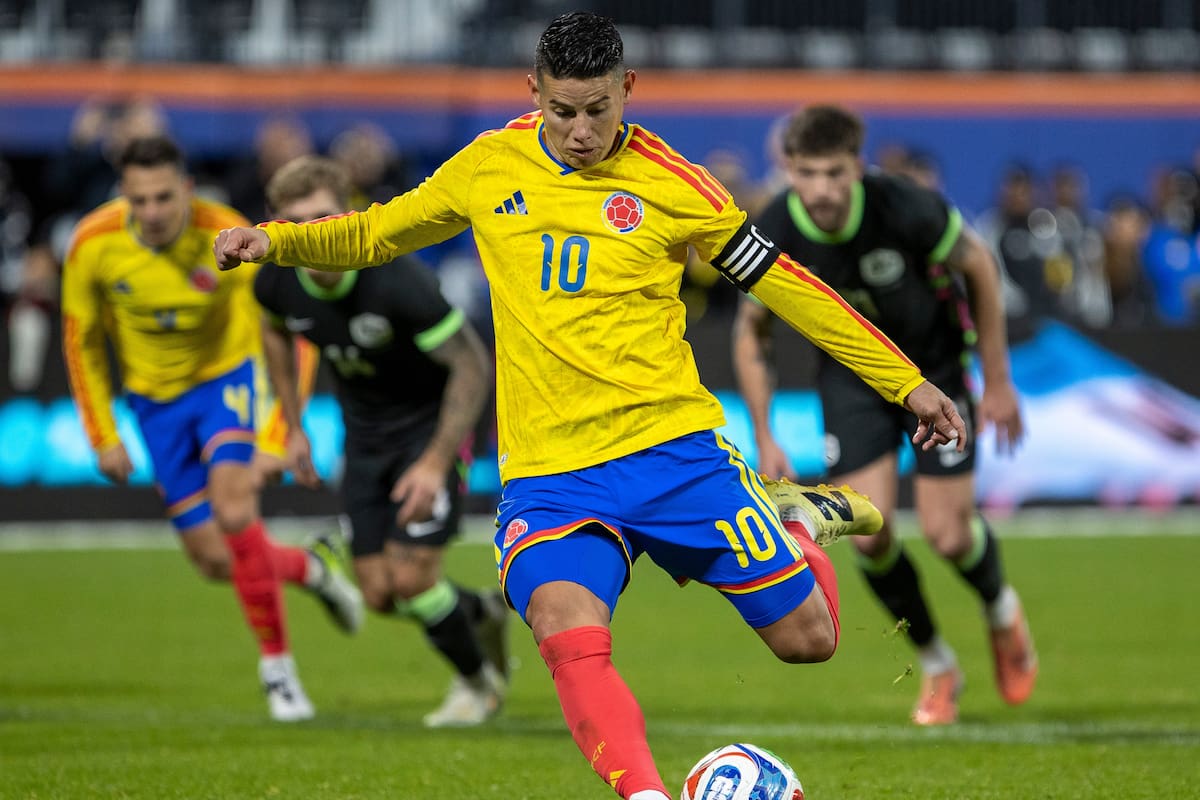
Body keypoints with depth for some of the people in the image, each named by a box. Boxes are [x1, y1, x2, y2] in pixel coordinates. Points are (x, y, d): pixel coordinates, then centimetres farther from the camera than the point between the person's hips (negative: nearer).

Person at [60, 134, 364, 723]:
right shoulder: (93, 244, -18)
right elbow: (82, 342, -1)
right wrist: (103, 437, -2)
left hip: (226, 375, -3)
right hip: (155, 397, 3)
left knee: (234, 509, -26)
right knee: (215, 560, -1)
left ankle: (277, 665, -10)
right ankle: (310, 568, 31)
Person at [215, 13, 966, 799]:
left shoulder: (667, 182, 0)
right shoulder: (489, 167, 7)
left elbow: (782, 282, 7)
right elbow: (374, 233, 22)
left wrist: (906, 381, 9)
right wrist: (275, 240, 3)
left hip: (673, 448, -1)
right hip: (548, 473, 1)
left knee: (808, 639, 0)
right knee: (569, 635, -30)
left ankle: (801, 522, 32)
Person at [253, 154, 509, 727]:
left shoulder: (396, 280, -33)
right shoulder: (276, 282, -16)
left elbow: (472, 365, -23)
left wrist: (436, 463, -27)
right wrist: (293, 428, 10)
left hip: (431, 425, -5)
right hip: (364, 433, 5)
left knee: (410, 578, -13)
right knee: (380, 594, 2)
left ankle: (478, 681, 17)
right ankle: (483, 613, 34)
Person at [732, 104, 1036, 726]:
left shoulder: (907, 210, -31)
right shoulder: (771, 237, -24)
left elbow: (980, 268, -11)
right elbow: (750, 333, -5)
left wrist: (998, 383, -6)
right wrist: (764, 441, -8)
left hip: (935, 366, -2)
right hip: (850, 372, 2)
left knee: (948, 534, -8)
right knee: (870, 536, -11)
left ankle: (1001, 610, 29)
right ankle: (936, 666, 15)